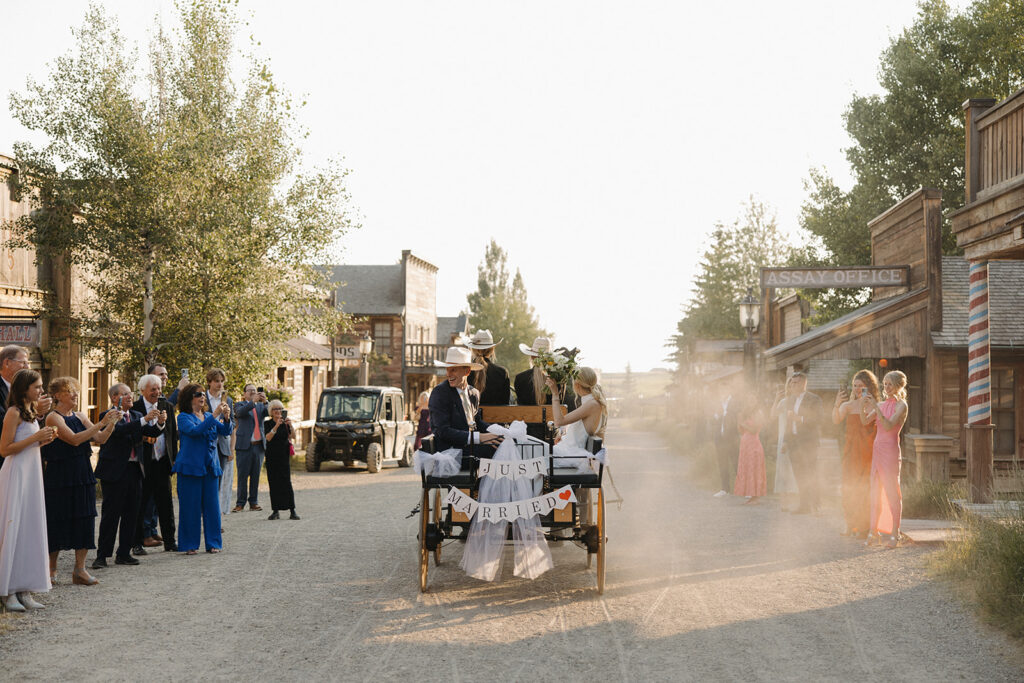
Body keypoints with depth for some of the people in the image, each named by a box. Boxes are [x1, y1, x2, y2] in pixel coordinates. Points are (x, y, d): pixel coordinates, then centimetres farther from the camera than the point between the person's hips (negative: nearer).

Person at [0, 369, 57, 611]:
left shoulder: (30, 412, 15)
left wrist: (44, 440, 5)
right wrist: (35, 437, -17)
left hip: (32, 474, 9)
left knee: (31, 529, 7)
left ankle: (24, 590, 11)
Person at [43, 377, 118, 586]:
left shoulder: (80, 417, 11)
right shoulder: (53, 417, -9)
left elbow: (100, 439, 6)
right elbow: (74, 439, -20)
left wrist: (111, 424, -11)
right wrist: (101, 424, -22)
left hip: (82, 475, 6)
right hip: (60, 477, -6)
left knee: (84, 519, 3)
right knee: (58, 520, 0)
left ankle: (80, 569, 6)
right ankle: (51, 567, 16)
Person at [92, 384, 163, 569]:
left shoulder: (136, 416, 14)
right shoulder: (107, 415, -7)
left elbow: (151, 432, 4)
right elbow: (119, 430, -24)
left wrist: (159, 423, -17)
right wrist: (144, 420, -29)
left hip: (134, 470, 7)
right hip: (114, 471, -7)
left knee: (131, 514, 9)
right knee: (111, 514, -4)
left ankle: (124, 554, 17)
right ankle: (102, 555, 1)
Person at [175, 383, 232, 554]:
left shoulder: (209, 416, 15)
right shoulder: (183, 417, -2)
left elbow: (225, 431, 5)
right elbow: (195, 430, -20)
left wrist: (226, 418, -16)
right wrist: (215, 415, -23)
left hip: (211, 467, 5)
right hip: (190, 467, -5)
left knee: (212, 505, 5)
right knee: (190, 506, -1)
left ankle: (213, 543, 13)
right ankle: (189, 544, 7)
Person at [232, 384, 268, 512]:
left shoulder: (261, 406, 16)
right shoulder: (240, 405, 6)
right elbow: (240, 412, -16)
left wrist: (265, 402, -19)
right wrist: (253, 402, -27)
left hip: (259, 446, 4)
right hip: (244, 445, -4)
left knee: (256, 476, 6)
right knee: (242, 476, -3)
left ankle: (254, 502, 12)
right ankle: (240, 503, 2)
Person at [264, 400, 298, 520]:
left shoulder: (285, 422, 6)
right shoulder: (267, 423, 3)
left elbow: (293, 436, -5)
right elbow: (268, 438, -13)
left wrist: (290, 425, -22)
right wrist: (277, 426, -24)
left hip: (284, 456, 0)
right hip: (272, 456, 0)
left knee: (286, 481, -8)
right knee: (273, 482, 0)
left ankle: (292, 511, -7)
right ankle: (275, 511, 6)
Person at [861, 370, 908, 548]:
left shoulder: (901, 405, -6)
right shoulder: (882, 405, 14)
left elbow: (889, 426, -19)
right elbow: (865, 421, 5)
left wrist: (875, 407, -22)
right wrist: (863, 406, -12)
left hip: (891, 450, -7)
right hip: (877, 448, 7)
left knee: (892, 492, -4)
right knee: (875, 491, 7)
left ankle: (894, 534, -1)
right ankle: (873, 532, 12)